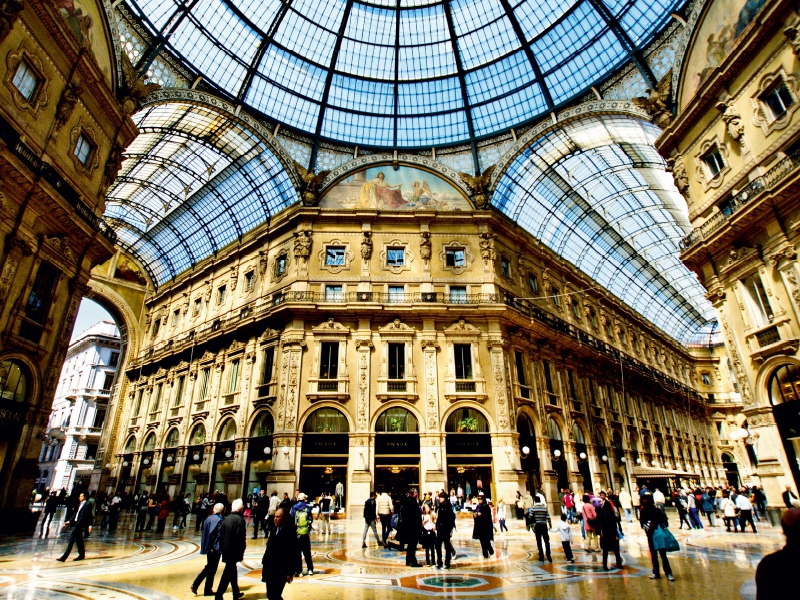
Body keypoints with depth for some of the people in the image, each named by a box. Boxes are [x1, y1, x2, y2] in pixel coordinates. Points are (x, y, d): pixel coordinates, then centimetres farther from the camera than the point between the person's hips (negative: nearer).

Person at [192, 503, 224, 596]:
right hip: (215, 547, -7)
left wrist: (205, 546, 14)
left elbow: (204, 533, 8)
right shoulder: (219, 520, -18)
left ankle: (195, 584, 14)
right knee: (212, 569, 8)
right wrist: (219, 547, -7)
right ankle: (207, 590, 17)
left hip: (208, 546, 7)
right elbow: (219, 535, -19)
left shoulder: (208, 519, 3)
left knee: (208, 567, 22)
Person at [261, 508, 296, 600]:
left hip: (280, 571, -8)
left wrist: (290, 572, -16)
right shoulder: (275, 530, 9)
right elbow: (269, 549, 13)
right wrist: (265, 564, 11)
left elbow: (292, 553, -17)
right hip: (270, 570, 8)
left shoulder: (290, 532, -16)